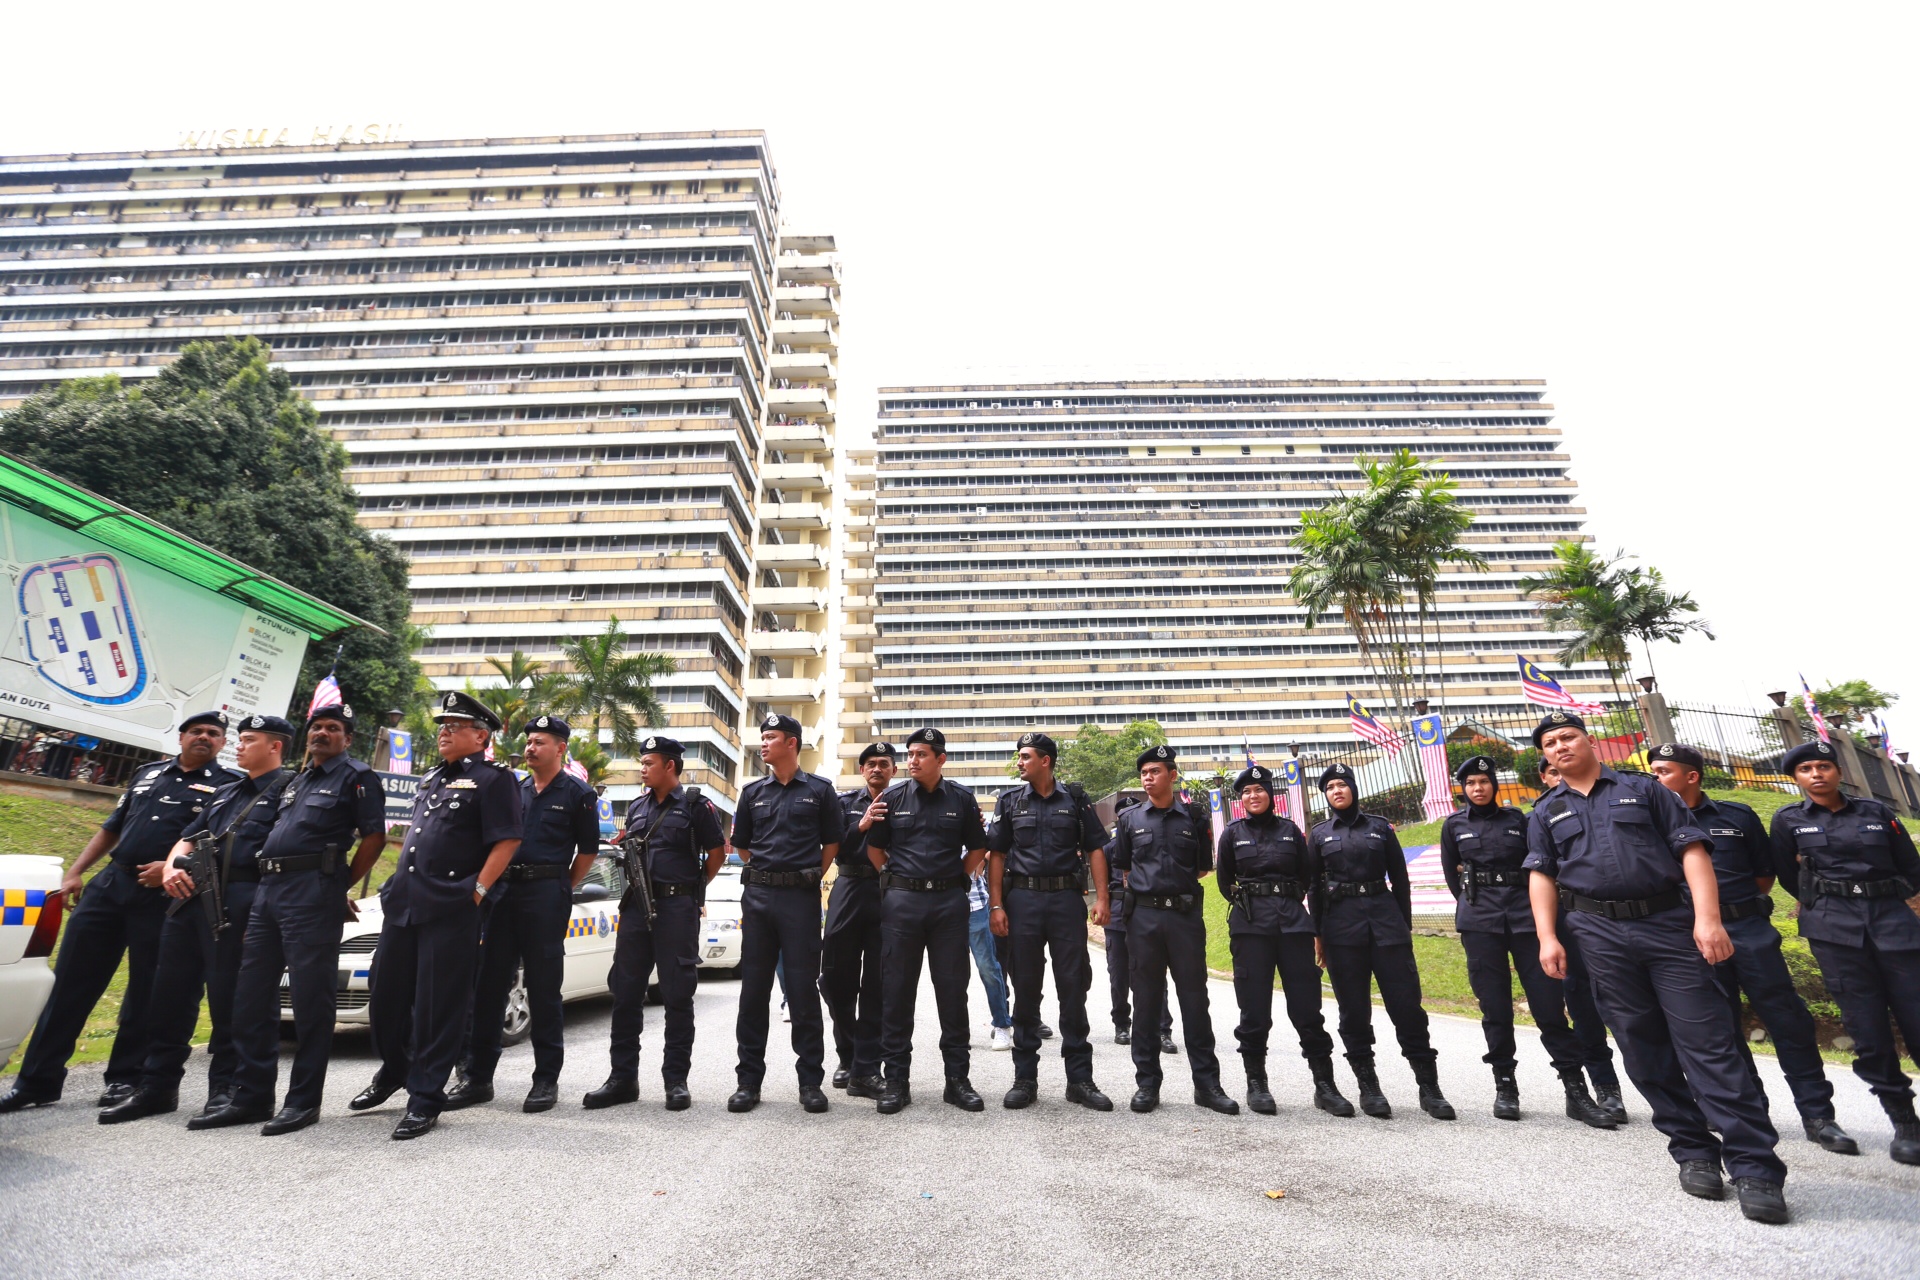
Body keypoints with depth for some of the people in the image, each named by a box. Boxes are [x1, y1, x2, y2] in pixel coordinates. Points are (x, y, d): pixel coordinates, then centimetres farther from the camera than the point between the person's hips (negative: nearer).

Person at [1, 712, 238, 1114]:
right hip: (110, 883, 5)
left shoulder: (227, 785, -1)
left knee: (146, 991, 3)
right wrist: (75, 872, 14)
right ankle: (39, 1080, 15)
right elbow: (112, 827, 23)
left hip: (163, 896, -5)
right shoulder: (148, 773, 17)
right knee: (70, 981, 6)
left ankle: (126, 1078, 15)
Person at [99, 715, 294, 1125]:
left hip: (237, 904, -8)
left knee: (228, 1000, -3)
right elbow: (188, 838, 25)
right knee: (171, 994, 11)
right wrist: (171, 868, 2)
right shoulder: (226, 793, 25)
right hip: (190, 898, 8)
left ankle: (223, 1090, 8)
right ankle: (157, 1087, 22)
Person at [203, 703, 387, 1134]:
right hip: (267, 889, 8)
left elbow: (374, 837, -6)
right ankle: (250, 1096, 19)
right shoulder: (295, 780, 23)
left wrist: (340, 886, -4)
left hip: (313, 893, -8)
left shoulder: (357, 777, -1)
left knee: (310, 998, -4)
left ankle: (304, 1100, 3)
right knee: (251, 996, 10)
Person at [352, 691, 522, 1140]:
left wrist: (477, 893, -17)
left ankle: (425, 1100, 10)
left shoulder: (493, 779, -7)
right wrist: (401, 882, 17)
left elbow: (507, 841, -14)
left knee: (439, 1003, -1)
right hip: (403, 901, 8)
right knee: (385, 990, 16)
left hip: (452, 909, -8)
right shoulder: (431, 778, 20)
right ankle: (393, 1070, 39)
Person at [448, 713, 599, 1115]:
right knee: (488, 984, 6)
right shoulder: (515, 790, 15)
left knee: (543, 988, 0)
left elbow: (588, 850, 1)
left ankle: (546, 1079, 10)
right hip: (504, 890, 5)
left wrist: (563, 889, 1)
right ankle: (478, 1078, 17)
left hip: (546, 892, -5)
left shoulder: (577, 794, 0)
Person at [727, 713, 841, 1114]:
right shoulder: (753, 791, 11)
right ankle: (749, 1079, 17)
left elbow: (831, 843, 8)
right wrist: (765, 871, 11)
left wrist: (811, 877, 4)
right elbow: (741, 844, 18)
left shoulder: (819, 790, 3)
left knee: (803, 987, 1)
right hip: (758, 895, 3)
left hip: (801, 897, -3)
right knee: (753, 987, 7)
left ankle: (811, 1080, 11)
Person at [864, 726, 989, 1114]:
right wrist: (896, 880, 5)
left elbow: (977, 849, 12)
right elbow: (874, 847, 11)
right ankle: (896, 1079, 15)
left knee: (953, 990, 6)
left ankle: (957, 1079, 17)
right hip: (901, 900, 0)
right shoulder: (892, 797, 4)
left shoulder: (961, 798, 4)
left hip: (949, 902, 0)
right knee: (896, 990, 4)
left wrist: (954, 879, 5)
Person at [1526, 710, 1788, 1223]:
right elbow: (1542, 876, 9)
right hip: (1601, 936, 2)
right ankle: (1694, 1152, 18)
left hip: (1668, 923, -2)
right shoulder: (1546, 812, 14)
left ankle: (1754, 1167, 1)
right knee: (1644, 1050, 6)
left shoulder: (1643, 790, 8)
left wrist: (1708, 918, -11)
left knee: (1710, 1044, -5)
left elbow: (1691, 850, 1)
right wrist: (1547, 937, -2)